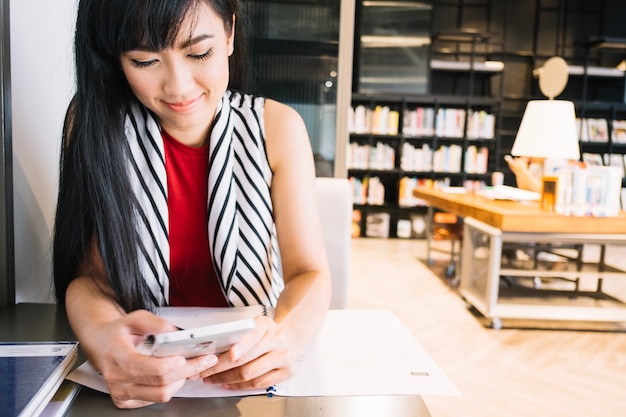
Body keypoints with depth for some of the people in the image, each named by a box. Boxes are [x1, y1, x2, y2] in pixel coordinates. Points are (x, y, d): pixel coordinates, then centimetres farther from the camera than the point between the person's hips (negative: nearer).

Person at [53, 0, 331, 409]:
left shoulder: (277, 126, -9)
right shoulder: (94, 123, -8)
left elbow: (309, 273, -10)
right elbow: (88, 275, -10)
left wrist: (286, 334, -33)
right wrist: (102, 338, -33)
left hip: (254, 361, 1)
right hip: (146, 365, 0)